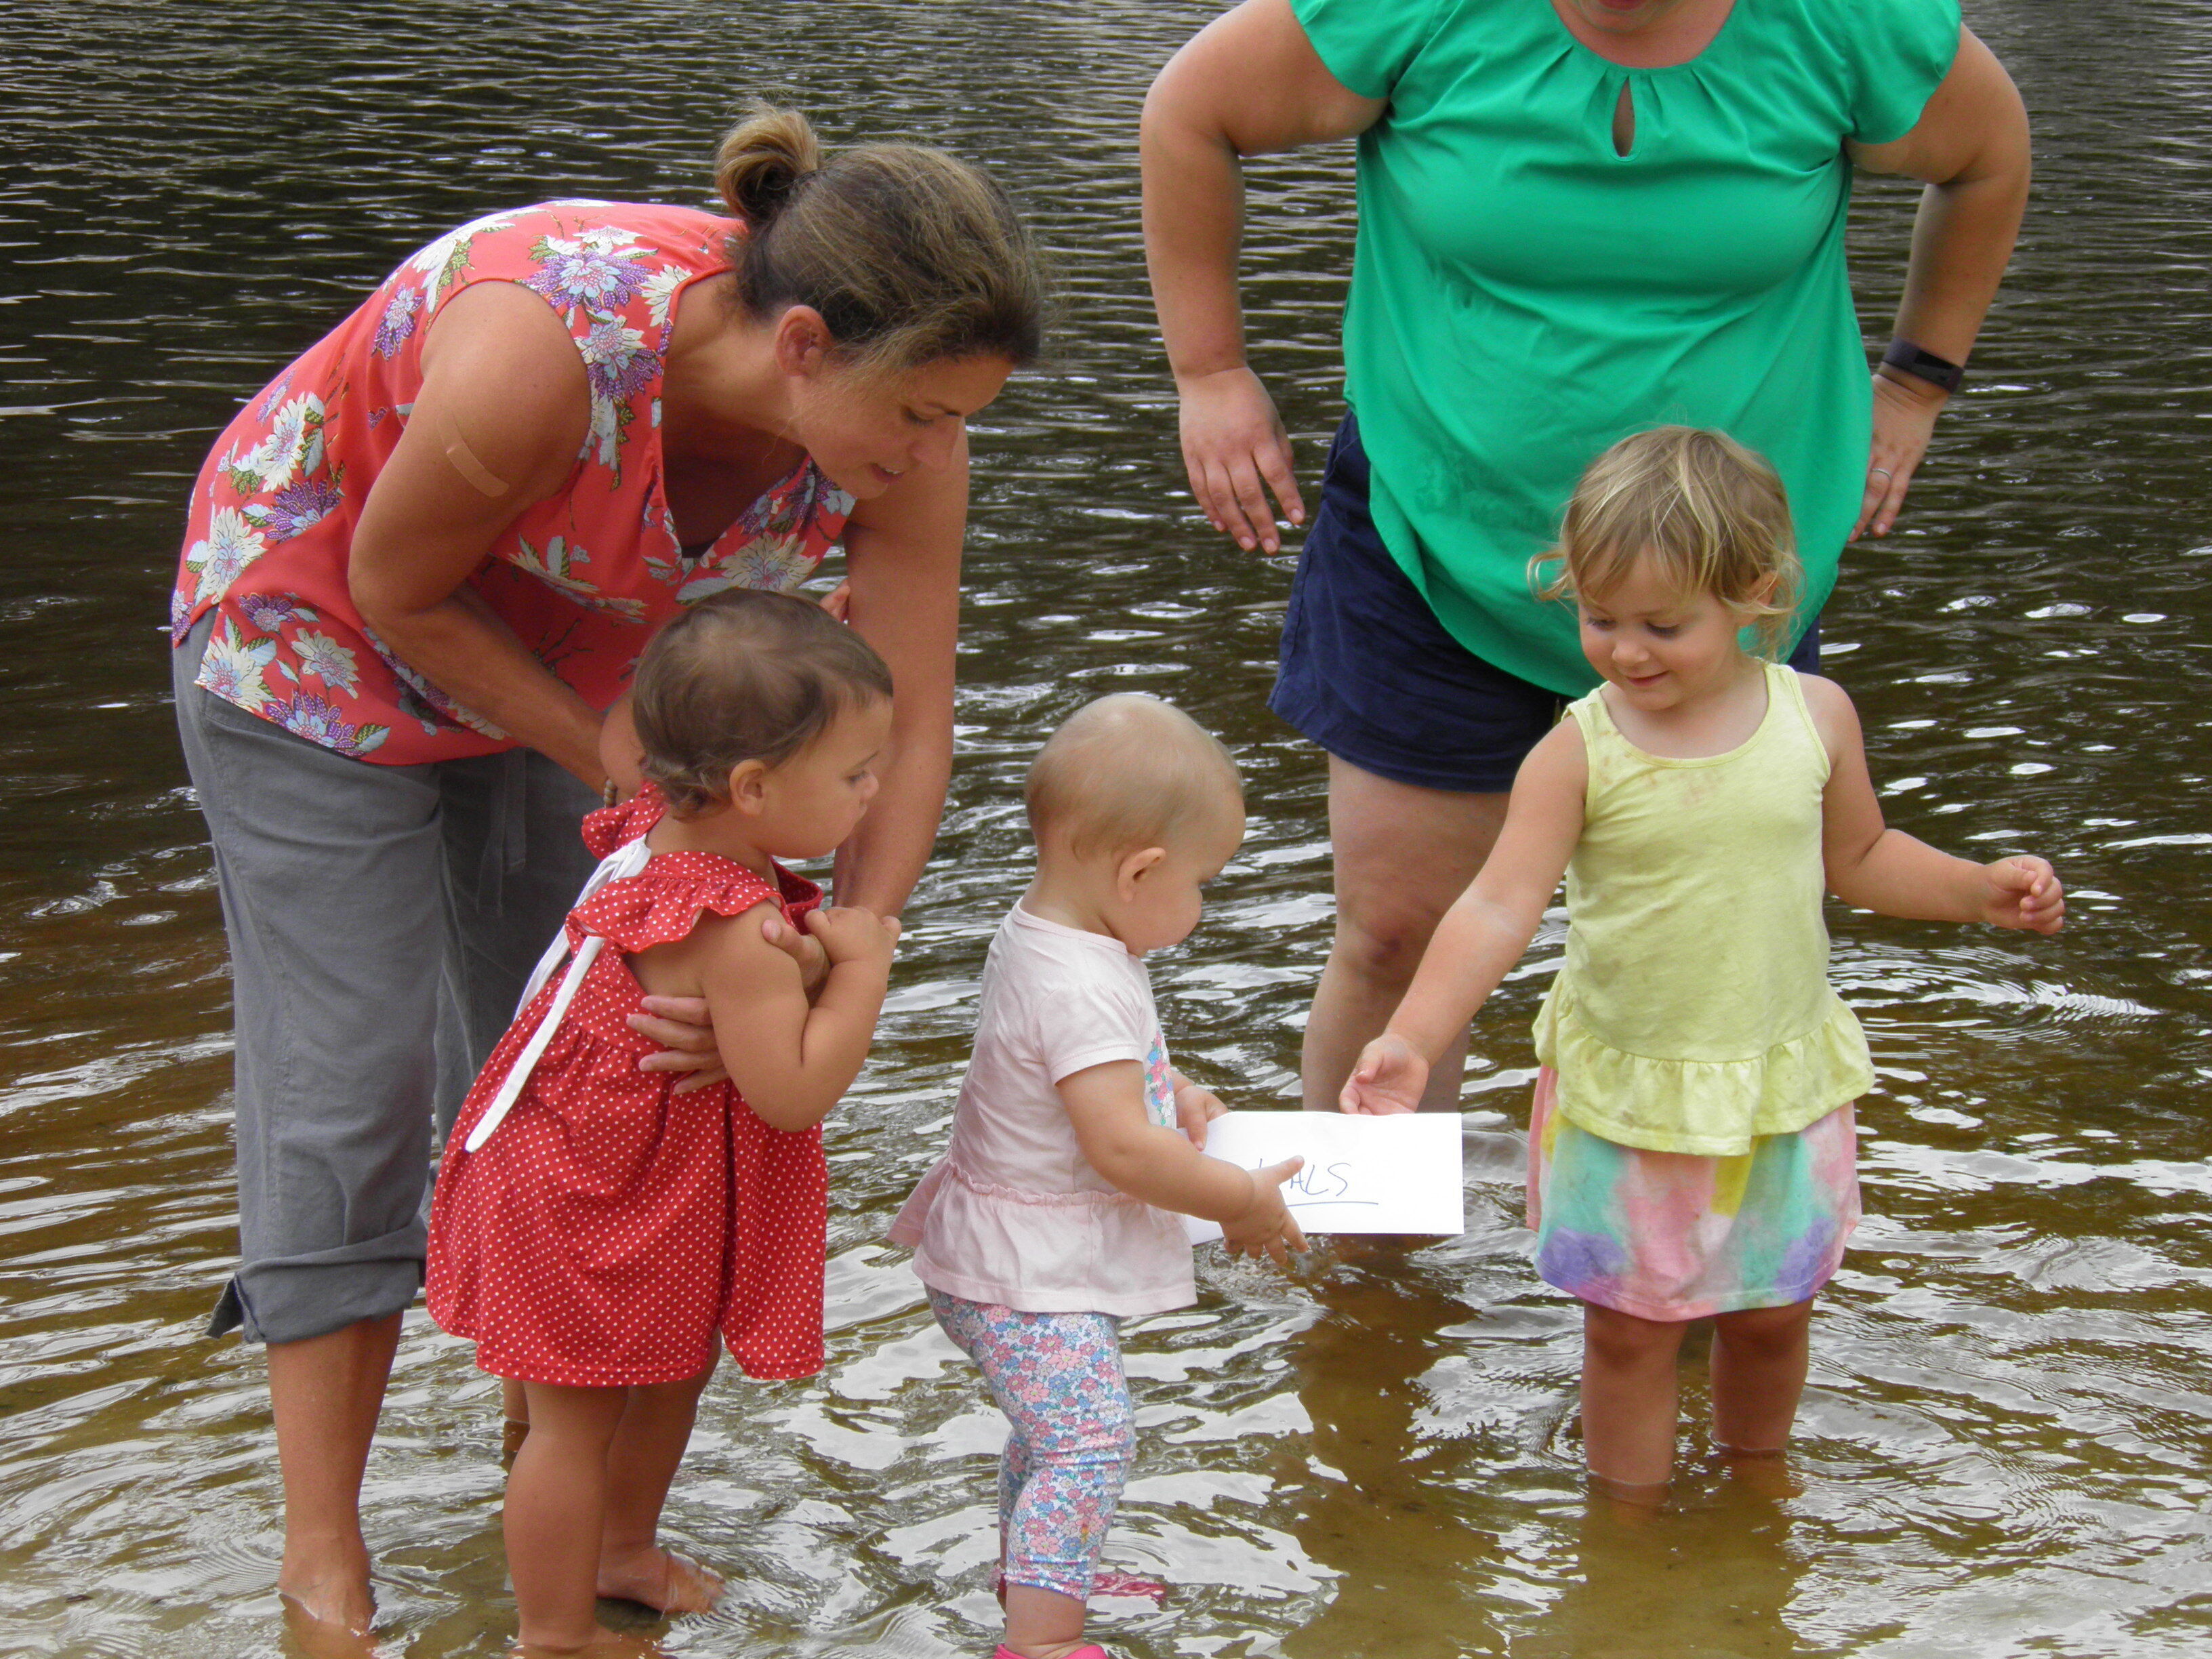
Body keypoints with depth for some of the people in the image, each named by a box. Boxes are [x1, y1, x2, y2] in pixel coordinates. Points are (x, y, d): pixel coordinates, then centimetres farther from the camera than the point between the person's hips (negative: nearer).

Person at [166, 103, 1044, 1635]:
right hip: (317, 627, -5)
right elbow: (398, 592, -25)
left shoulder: (899, 426, -26)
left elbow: (911, 735, -21)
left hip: (575, 658, 5)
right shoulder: (546, 349, -43)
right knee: (351, 1086, -4)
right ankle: (323, 1560, 8)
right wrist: (613, 759, -21)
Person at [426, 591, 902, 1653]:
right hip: (592, 1207, -10)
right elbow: (793, 1092, -33)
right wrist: (861, 966, -27)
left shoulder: (659, 829, -7)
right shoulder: (736, 930, -35)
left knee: (676, 1370, 27)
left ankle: (624, 1550, 50)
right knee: (579, 1417, 7)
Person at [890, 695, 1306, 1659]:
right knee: (1089, 1437, -13)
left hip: (1010, 1253, 11)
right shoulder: (1084, 989, -29)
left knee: (1053, 1429, 26)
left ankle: (1033, 1570, 44)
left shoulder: (1035, 936, 4)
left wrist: (1171, 1092, 12)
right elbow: (1122, 1150, -30)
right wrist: (1246, 1200, -19)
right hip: (1031, 1277, -11)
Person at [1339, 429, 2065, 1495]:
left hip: (1780, 1080, 2)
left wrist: (1983, 888, -3)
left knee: (1771, 1316, 17)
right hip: (1625, 1090, -2)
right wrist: (1412, 1038, -33)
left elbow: (1858, 858, 11)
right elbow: (1500, 906, -21)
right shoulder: (1579, 754, -15)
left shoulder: (1815, 717, -6)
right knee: (1630, 1329, 7)